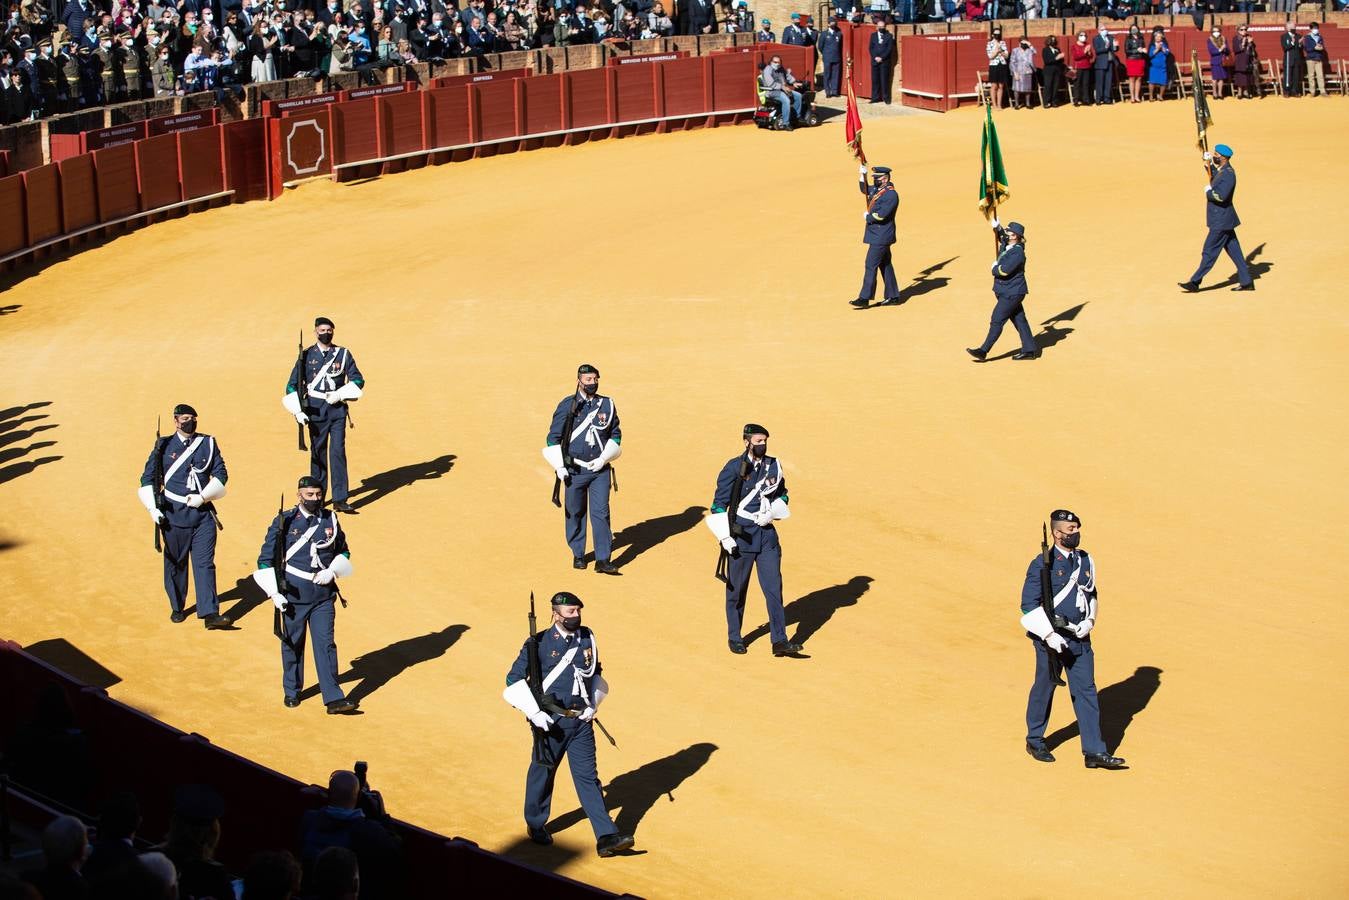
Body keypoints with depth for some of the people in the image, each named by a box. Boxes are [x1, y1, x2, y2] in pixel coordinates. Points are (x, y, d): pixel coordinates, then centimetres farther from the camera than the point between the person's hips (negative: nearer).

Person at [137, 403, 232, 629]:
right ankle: (177, 608, 26)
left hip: (203, 511, 0)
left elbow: (221, 474, 5)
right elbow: (148, 478, 5)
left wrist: (203, 497, -9)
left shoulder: (208, 444, 6)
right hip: (174, 513, 0)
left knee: (205, 563, -6)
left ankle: (209, 613, -12)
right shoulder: (164, 446, 2)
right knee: (175, 562, 9)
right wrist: (153, 509, -5)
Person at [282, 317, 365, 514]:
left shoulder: (343, 354, 5)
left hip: (337, 409, 0)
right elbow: (292, 385, 3)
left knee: (338, 452, -7)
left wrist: (339, 394, -10)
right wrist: (298, 411, -7)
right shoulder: (307, 355, 3)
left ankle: (340, 499, -8)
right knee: (318, 452, 7)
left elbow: (358, 380, 5)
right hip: (315, 410, 0)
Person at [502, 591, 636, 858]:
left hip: (581, 721, 3)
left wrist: (593, 704, 7)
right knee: (542, 773, 12)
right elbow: (514, 680, -7)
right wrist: (534, 713, -14)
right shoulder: (539, 643, -10)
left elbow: (596, 674, 20)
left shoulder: (587, 638, 5)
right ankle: (535, 826, 34)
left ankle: (606, 838, -5)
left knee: (588, 777, 0)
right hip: (551, 722, -3)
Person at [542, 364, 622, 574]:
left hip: (600, 469, 1)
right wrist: (560, 467, -5)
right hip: (574, 470, -1)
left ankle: (603, 560, -7)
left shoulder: (607, 405, 5)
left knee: (601, 513, -6)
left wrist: (603, 459, -3)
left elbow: (616, 435, 11)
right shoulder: (567, 405, -2)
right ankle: (578, 555, 22)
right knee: (575, 513, 7)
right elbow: (553, 438, 1)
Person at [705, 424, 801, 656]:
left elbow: (782, 495, 18)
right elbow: (719, 504, -6)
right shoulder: (734, 468, -8)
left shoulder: (773, 466, 5)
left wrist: (772, 513, -2)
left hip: (767, 534, 4)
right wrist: (725, 537, -12)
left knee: (774, 586, -2)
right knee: (737, 589, 7)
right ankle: (734, 638, 21)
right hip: (740, 535, -3)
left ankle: (779, 641, -2)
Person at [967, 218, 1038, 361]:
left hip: (1012, 293, -10)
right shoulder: (1006, 245, 4)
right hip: (1007, 292, 10)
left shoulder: (1017, 253, -22)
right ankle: (1030, 350, 19)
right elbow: (1001, 234, 24)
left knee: (997, 320, -7)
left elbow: (1004, 270, -29)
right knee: (1019, 320, 13)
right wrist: (997, 226, 3)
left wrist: (995, 268, -8)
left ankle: (983, 351, -5)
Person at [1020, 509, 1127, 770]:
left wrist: (1089, 621, 2)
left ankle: (1094, 752, 1)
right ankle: (1034, 741, 28)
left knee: (1086, 691, 1)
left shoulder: (1085, 560, 8)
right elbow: (1029, 605, -12)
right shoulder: (1043, 564, -11)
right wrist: (1049, 635, -18)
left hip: (1079, 638, 5)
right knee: (1044, 688, 9)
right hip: (1051, 638, -5)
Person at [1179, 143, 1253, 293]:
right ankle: (1246, 282, 15)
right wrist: (1208, 164, 21)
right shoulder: (1221, 171, 10)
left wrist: (1208, 191, -14)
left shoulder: (1228, 174, -20)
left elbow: (1221, 196, -32)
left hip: (1221, 220, -10)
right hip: (1223, 219, 10)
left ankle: (1195, 282, 0)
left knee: (1209, 251, -4)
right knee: (1234, 251, 12)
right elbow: (1214, 179, 35)